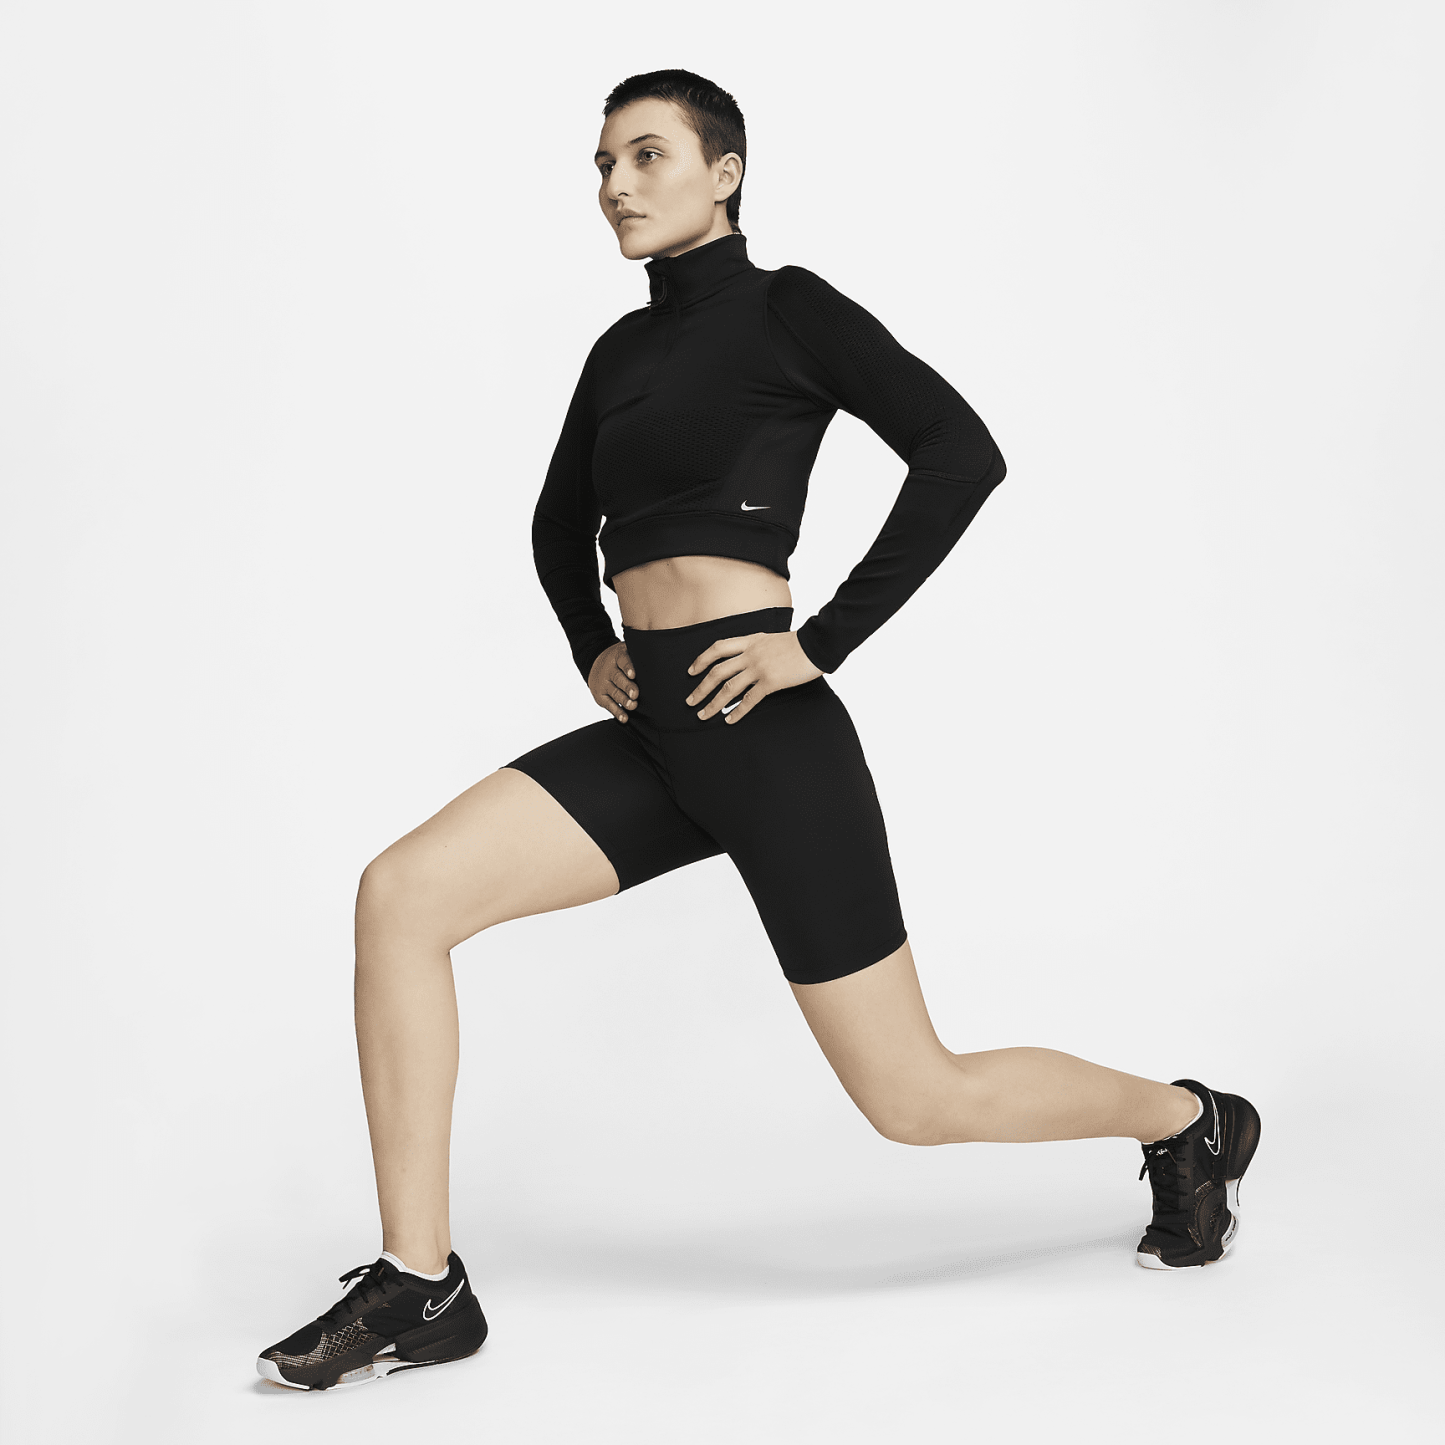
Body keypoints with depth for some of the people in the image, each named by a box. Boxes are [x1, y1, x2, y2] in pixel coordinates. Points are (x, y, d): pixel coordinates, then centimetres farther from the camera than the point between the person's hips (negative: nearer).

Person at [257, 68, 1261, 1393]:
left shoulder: (785, 308, -3)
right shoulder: (624, 348, 17)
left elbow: (962, 454, -15)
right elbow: (561, 521, 32)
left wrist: (821, 641, -16)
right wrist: (591, 644, 15)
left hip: (765, 734, -7)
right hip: (652, 738, 7)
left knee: (915, 1100, 1)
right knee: (401, 895, -12)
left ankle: (1190, 1122, 29)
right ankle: (419, 1288, -5)